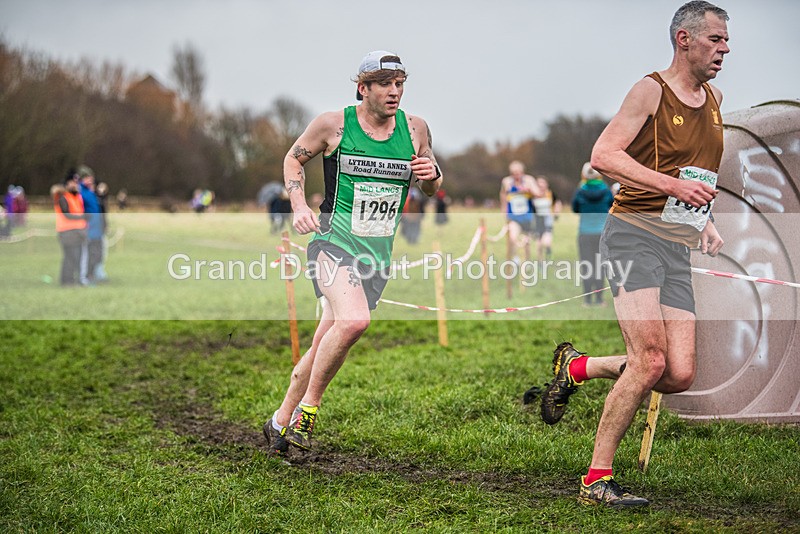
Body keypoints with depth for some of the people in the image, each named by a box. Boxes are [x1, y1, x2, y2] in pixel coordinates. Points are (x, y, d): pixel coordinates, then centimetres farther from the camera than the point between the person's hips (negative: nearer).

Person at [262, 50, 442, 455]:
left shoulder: (415, 128, 5)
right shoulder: (333, 124, -4)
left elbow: (432, 189, 18)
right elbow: (293, 159, 11)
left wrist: (431, 175, -6)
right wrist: (299, 206, -5)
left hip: (379, 251, 4)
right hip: (334, 240, -4)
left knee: (326, 346, 9)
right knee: (353, 320, -30)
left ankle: (281, 421, 28)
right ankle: (308, 406, -11)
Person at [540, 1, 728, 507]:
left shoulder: (715, 99, 18)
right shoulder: (651, 90, -4)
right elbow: (604, 155, -15)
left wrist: (705, 220, 17)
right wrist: (672, 185, -23)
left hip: (678, 248, 7)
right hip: (634, 233, -7)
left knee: (680, 376, -5)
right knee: (650, 361, -19)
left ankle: (577, 368, 19)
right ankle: (597, 478, -7)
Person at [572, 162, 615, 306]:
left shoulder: (580, 192, -9)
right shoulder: (606, 191, -6)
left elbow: (575, 209, 7)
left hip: (585, 233, -1)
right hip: (602, 233, 1)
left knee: (587, 266, 5)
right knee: (599, 266, 8)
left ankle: (587, 299, 3)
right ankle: (599, 299, 7)